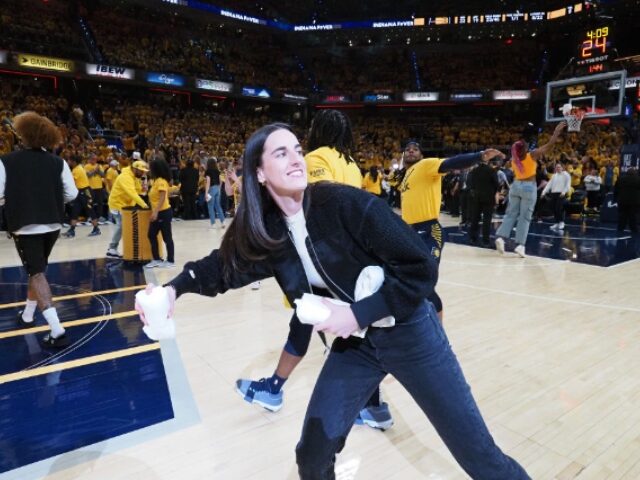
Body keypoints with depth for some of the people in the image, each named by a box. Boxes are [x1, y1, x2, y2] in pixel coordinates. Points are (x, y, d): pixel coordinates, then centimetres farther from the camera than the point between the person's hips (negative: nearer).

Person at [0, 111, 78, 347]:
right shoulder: (58, 162, 0)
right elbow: (72, 194, -2)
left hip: (25, 226, -4)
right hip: (52, 225, 4)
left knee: (37, 274, -3)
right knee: (37, 269, 23)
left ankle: (56, 329, -14)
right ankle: (27, 315, 38)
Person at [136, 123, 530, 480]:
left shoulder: (347, 203, -25)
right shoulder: (266, 231, -8)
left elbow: (421, 269, -22)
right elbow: (223, 265, 10)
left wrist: (357, 314, -23)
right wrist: (175, 288, -5)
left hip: (408, 332, -3)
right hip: (352, 343, 4)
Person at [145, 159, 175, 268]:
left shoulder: (161, 181, -16)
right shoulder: (156, 181, 13)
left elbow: (162, 198, -24)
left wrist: (156, 212, -28)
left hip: (163, 213, -10)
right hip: (158, 213, 10)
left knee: (167, 237, -1)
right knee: (152, 235, 11)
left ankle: (171, 261, 9)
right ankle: (156, 259, 19)